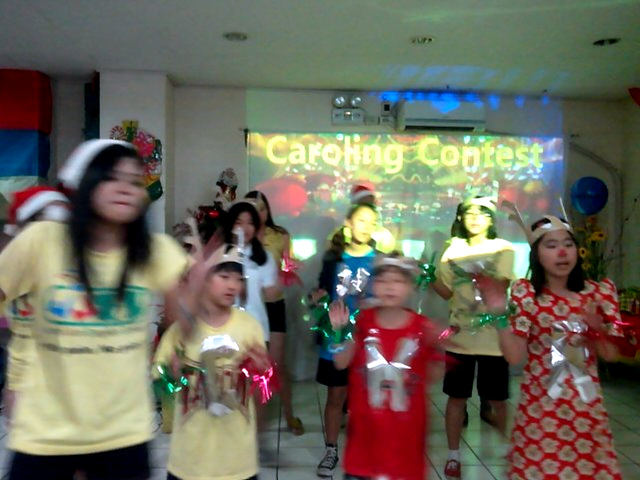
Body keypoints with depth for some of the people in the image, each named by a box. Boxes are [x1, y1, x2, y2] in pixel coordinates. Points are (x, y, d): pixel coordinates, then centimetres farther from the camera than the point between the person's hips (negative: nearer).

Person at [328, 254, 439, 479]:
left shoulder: (422, 327, -10)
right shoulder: (362, 321, -7)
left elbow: (433, 375, -4)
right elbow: (341, 364, -8)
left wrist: (436, 347, -21)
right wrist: (340, 332, -22)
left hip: (406, 422, -1)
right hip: (366, 419, 1)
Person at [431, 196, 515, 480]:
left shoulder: (503, 249, -3)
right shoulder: (454, 249, 6)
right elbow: (446, 292, 6)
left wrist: (475, 276, -32)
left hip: (492, 338, -2)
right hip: (459, 336, 2)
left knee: (497, 400, 8)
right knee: (456, 397, 8)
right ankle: (453, 456, 21)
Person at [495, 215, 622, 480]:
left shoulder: (599, 292, 1)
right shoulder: (525, 292, -8)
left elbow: (611, 354, 1)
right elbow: (514, 356, -14)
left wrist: (597, 327, -17)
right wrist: (501, 314, -24)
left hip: (586, 405, 3)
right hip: (539, 403, -2)